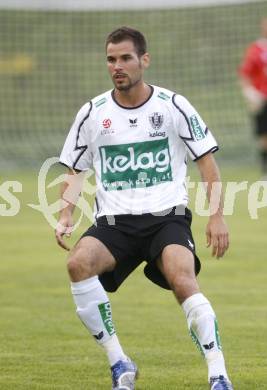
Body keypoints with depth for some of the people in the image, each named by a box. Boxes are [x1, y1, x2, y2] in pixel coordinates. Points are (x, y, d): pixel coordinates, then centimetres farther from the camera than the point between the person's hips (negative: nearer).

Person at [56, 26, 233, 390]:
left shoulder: (173, 106, 1)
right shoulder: (92, 113, 7)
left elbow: (207, 160, 5)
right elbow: (73, 170, 15)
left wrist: (216, 216, -5)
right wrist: (66, 216, -2)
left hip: (167, 216, -2)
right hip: (114, 222, 2)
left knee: (182, 279, -32)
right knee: (79, 262, -29)